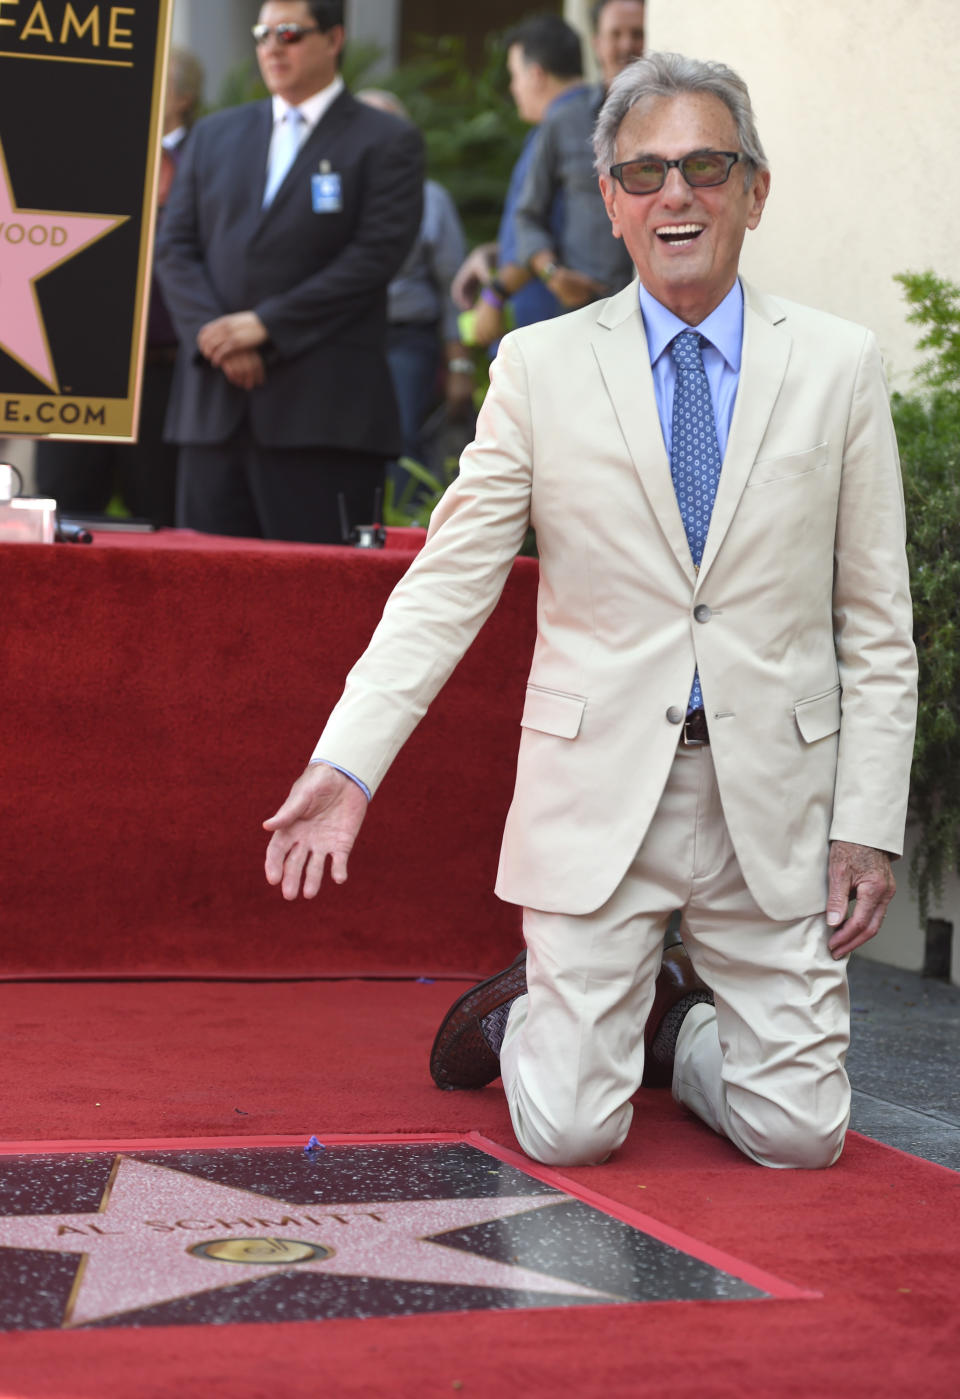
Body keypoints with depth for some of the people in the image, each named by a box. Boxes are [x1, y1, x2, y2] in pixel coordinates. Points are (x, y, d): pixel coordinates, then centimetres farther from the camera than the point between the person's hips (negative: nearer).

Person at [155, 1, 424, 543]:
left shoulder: (388, 142, 3)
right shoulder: (215, 134, 18)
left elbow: (377, 255, -8)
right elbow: (175, 247, 12)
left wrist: (266, 325, -13)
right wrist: (213, 334, -7)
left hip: (323, 413, -5)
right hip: (215, 408, 5)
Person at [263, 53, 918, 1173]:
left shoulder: (838, 366, 3)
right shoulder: (542, 367, 1)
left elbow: (876, 625, 4)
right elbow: (447, 585, -1)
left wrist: (868, 825, -2)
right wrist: (345, 764, -12)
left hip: (773, 800, 1)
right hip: (598, 794, -1)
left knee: (797, 1133, -1)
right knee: (569, 1133, -5)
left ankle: (675, 1025, 31)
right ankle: (529, 1014, 29)